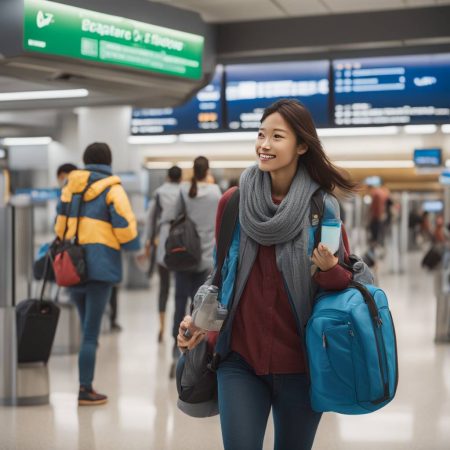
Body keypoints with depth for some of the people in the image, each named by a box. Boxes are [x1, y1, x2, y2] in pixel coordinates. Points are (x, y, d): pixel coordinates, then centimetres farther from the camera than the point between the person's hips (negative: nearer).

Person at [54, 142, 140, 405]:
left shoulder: (70, 187, 11)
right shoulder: (112, 189, -4)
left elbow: (61, 225, 9)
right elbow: (124, 226, -11)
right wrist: (134, 245, 8)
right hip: (100, 265, -5)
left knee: (86, 328, 18)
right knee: (91, 332, 0)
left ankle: (86, 385, 21)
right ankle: (85, 390, 3)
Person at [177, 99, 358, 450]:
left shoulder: (324, 208, -5)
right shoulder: (232, 202, -1)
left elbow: (348, 283, 2)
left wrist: (329, 270, -19)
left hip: (300, 363, 0)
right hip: (240, 358, 0)